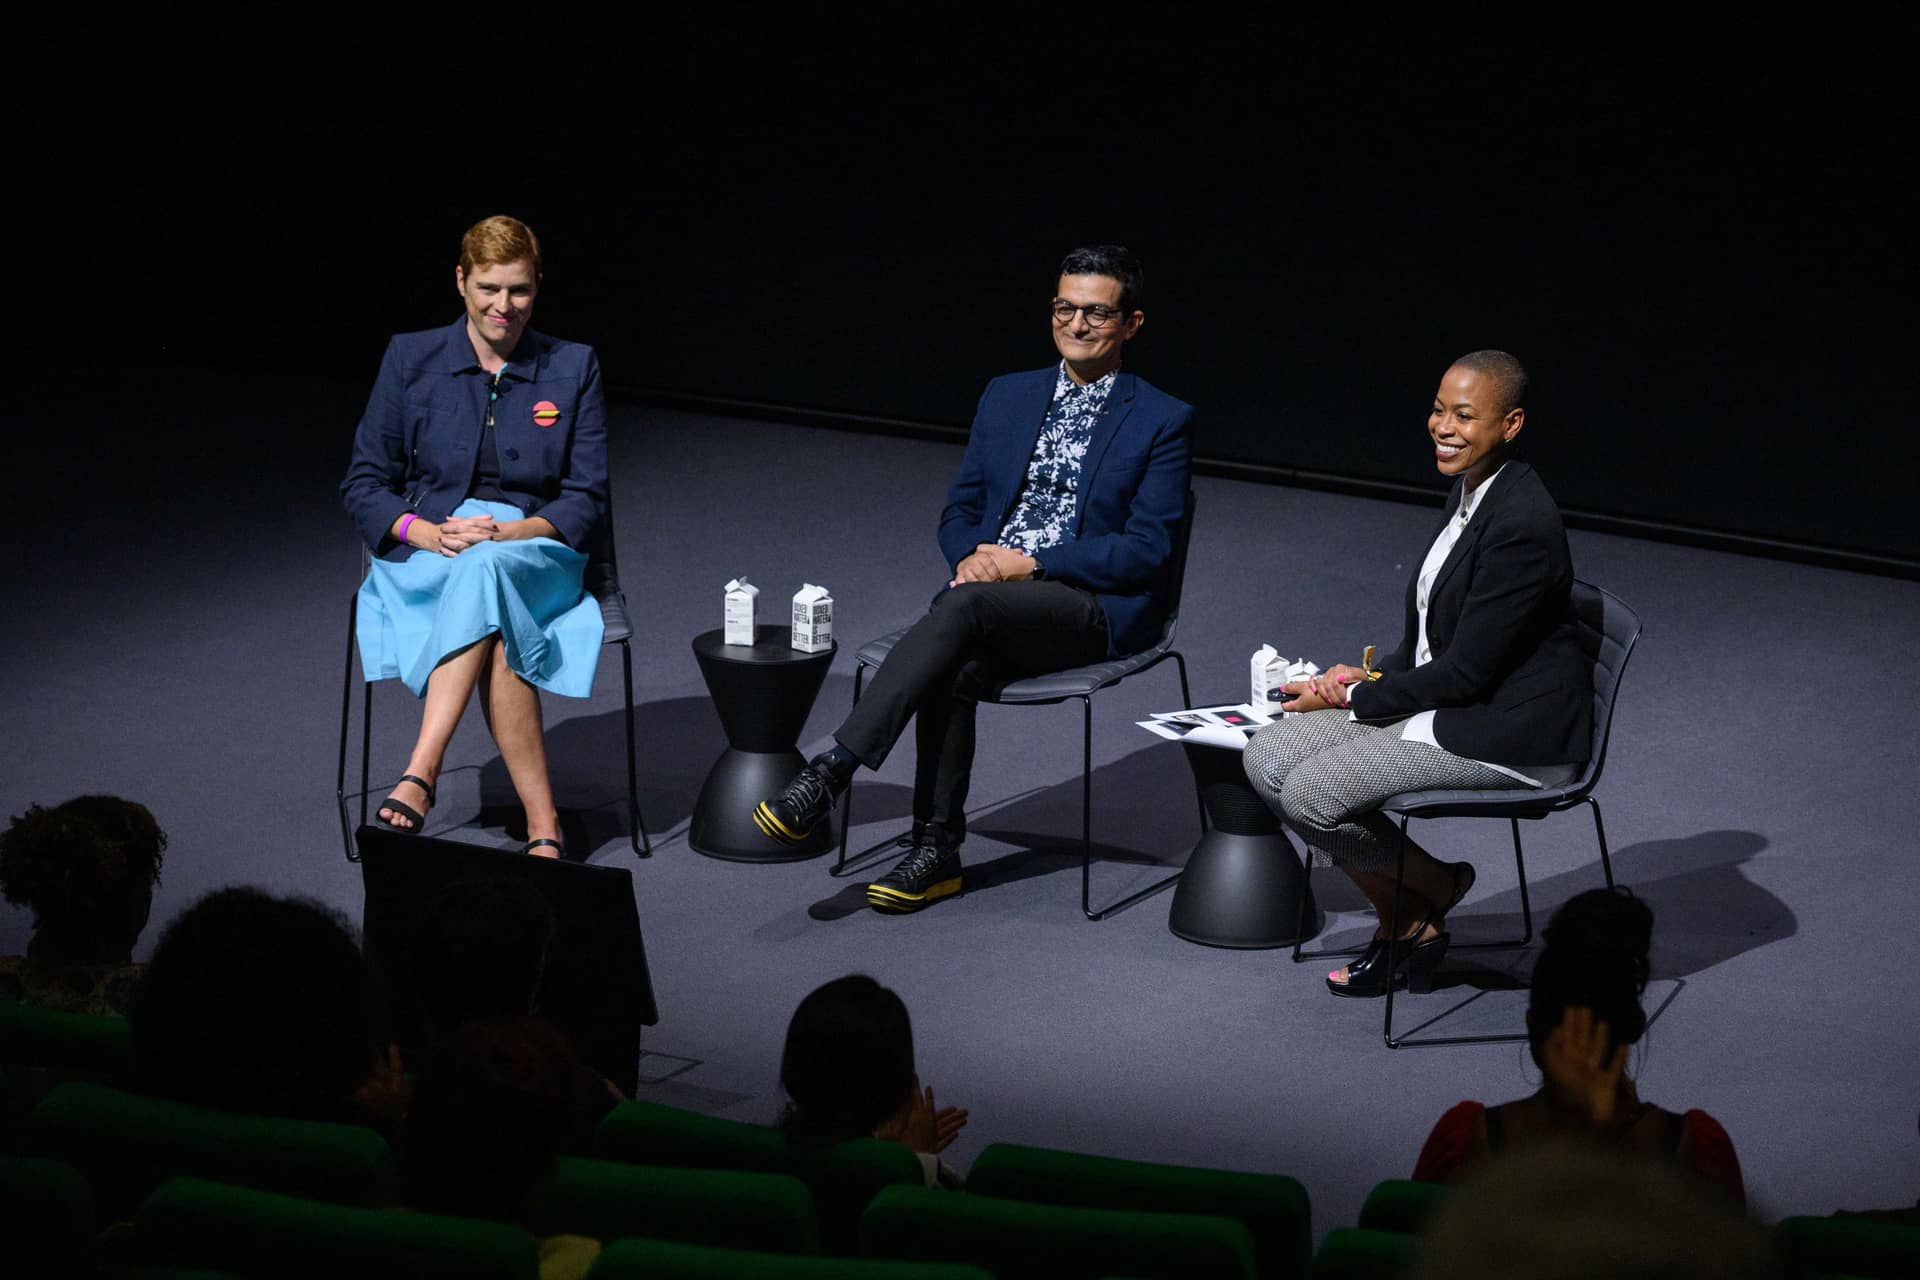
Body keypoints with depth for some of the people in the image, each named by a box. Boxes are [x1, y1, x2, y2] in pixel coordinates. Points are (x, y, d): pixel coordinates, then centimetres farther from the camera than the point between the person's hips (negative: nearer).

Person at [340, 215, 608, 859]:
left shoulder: (573, 368, 6)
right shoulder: (411, 359, 6)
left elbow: (587, 501, 5)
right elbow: (363, 484, 6)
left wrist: (508, 531, -15)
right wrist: (429, 532, -14)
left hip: (534, 553, 0)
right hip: (426, 553, 0)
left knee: (483, 573, -40)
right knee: (496, 637, -37)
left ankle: (422, 772, -48)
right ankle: (542, 823, -42)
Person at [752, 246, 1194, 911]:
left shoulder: (1162, 421, 2)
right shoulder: (1007, 397, 17)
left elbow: (1146, 550, -5)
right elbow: (960, 509, 19)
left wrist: (1030, 563, -14)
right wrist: (971, 556, -6)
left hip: (1094, 607, -4)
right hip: (989, 587, 4)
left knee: (964, 608, -35)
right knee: (955, 670, -33)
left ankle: (828, 776, -39)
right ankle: (936, 851, -24)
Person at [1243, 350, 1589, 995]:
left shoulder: (1522, 523, -23)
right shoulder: (1469, 491, 7)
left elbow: (1467, 670, -21)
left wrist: (1354, 698, -11)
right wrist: (1372, 676, 0)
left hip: (1509, 726, -10)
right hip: (1445, 696, 10)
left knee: (1312, 792, -20)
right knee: (1268, 756, -2)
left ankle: (1436, 886, 7)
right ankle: (1401, 920, 8)